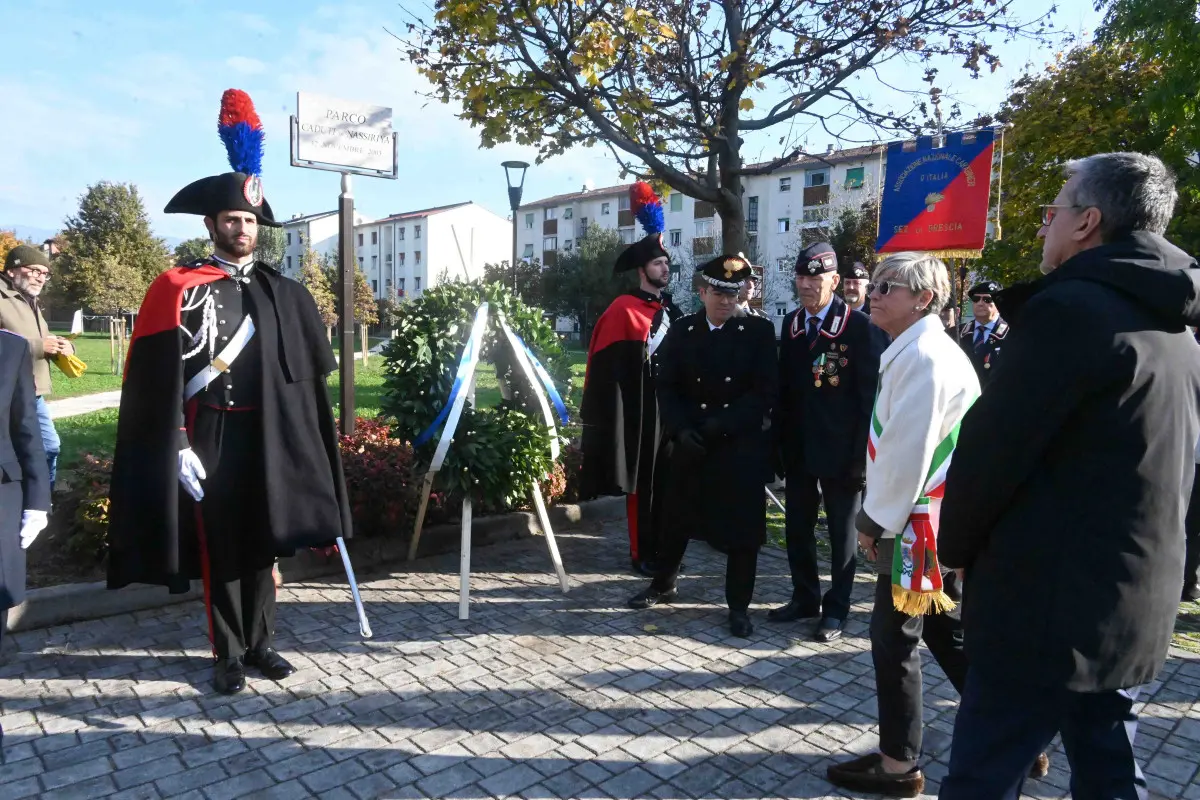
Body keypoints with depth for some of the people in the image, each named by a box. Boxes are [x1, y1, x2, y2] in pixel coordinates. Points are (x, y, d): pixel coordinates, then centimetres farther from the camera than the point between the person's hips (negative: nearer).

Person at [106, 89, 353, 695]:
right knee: (219, 550, 6)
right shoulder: (179, 291, -4)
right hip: (211, 439, -3)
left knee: (263, 543, 12)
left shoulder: (282, 293, 8)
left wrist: (306, 442, 6)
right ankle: (228, 654, 19)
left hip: (269, 438, 3)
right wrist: (179, 446, -13)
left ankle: (260, 642, 25)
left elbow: (309, 371, 10)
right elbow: (161, 380, -7)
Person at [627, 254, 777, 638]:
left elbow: (765, 391, -8)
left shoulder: (759, 331, -3)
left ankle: (739, 605, 20)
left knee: (742, 525, 4)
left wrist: (722, 424, -17)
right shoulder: (681, 331, 5)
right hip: (689, 444, 2)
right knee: (676, 518, 14)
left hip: (741, 445, -2)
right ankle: (664, 585, 36)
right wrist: (680, 429, -12)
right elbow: (666, 388, 3)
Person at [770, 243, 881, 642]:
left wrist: (862, 452, -14)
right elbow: (785, 387, 9)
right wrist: (779, 441, 6)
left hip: (840, 450, -5)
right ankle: (805, 598, 32)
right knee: (797, 528, 15)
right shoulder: (791, 324, 6)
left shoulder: (858, 326, -11)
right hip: (798, 447, 6)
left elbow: (871, 394, -11)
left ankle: (836, 609, 24)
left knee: (842, 533, 10)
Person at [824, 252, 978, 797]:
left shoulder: (922, 355, -18)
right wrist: (881, 515, 15)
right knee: (946, 633, 18)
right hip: (929, 520, 10)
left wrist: (874, 519, -13)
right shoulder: (914, 351, 15)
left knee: (894, 638, 2)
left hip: (917, 524, -10)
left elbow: (907, 452, -22)